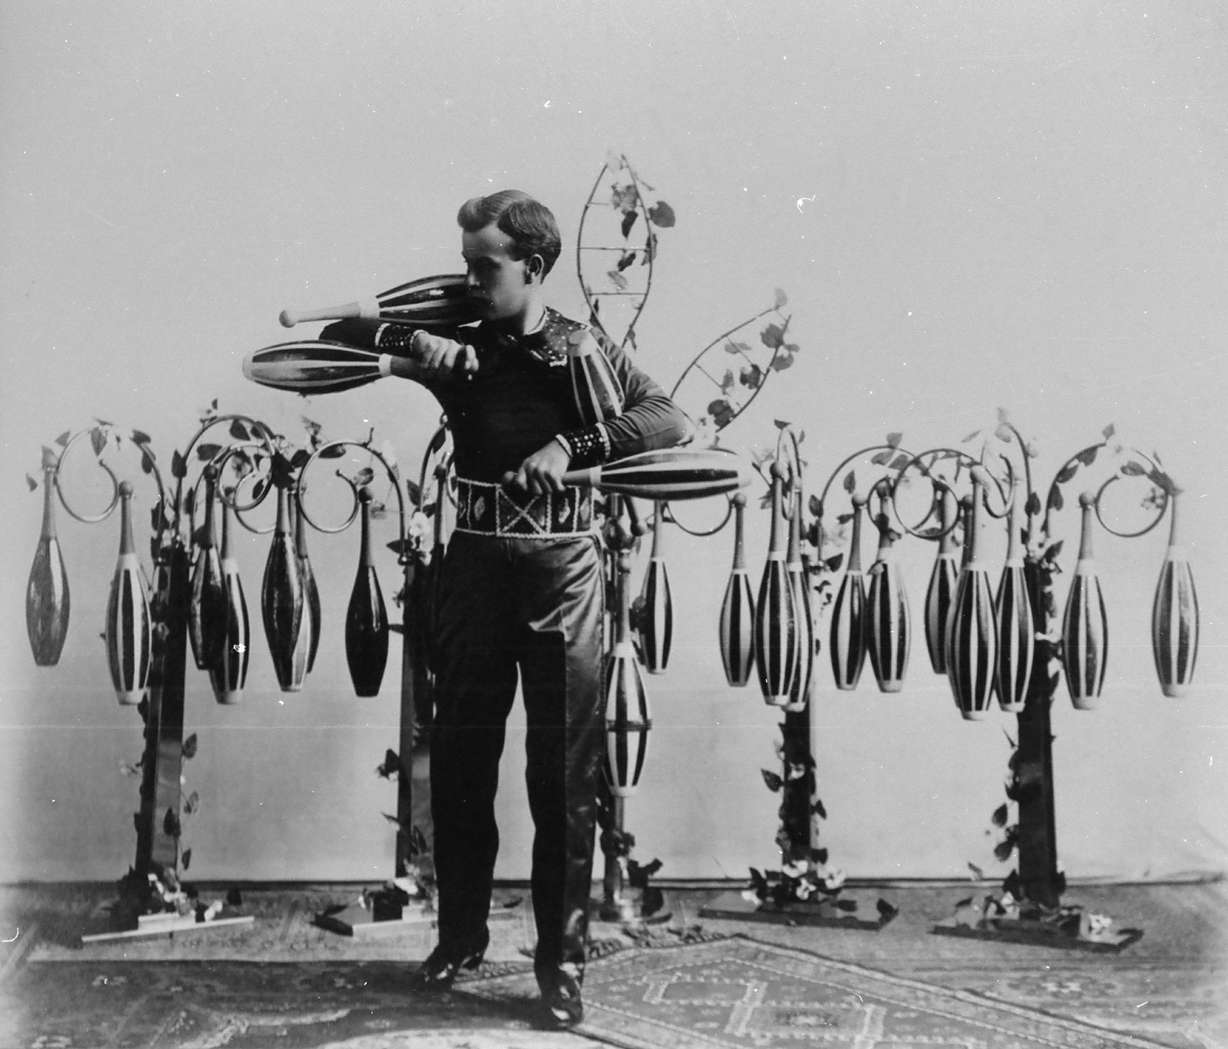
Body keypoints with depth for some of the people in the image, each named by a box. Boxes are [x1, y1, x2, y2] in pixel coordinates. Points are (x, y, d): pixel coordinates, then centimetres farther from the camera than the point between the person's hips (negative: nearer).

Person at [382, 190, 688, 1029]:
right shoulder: (462, 348, 6)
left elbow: (671, 420, -11)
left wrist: (571, 446, -21)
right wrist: (413, 351, -20)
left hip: (563, 566, -2)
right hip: (477, 560, 3)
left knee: (564, 772, 0)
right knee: (460, 760, 9)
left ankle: (562, 958, 10)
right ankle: (461, 935, 26)